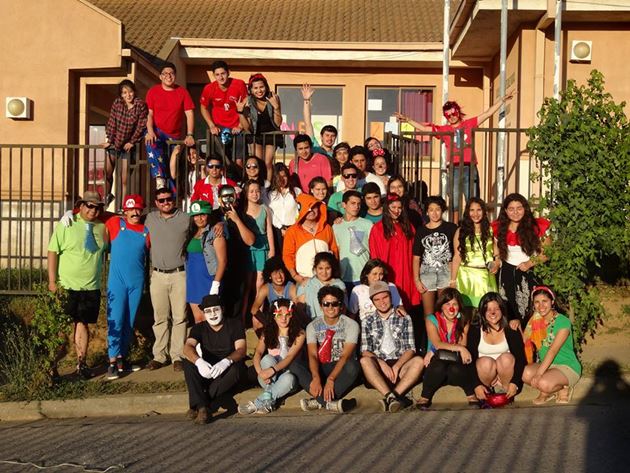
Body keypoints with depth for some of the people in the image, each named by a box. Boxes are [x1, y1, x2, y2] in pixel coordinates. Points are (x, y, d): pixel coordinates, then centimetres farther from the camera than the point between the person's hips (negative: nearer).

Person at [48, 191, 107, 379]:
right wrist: (52, 281, -10)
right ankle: (54, 363, 13)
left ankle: (82, 363, 17)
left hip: (91, 288, 3)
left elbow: (105, 249, 22)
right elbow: (53, 252, -7)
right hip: (66, 286, -3)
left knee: (83, 323, 8)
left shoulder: (102, 227, 5)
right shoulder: (66, 224, -6)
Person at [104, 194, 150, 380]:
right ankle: (113, 362, -6)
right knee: (115, 321, -8)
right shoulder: (115, 224, 2)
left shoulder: (146, 231, 6)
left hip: (137, 281, 3)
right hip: (117, 280, -3)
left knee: (129, 322, 10)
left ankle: (122, 359, 20)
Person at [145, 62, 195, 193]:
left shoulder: (182, 92, 2)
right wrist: (150, 131, -19)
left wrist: (190, 135, -14)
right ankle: (159, 178, -39)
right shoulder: (153, 91, 1)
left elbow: (189, 114, -3)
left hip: (174, 135, 2)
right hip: (157, 131, -2)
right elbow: (149, 114, -2)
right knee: (151, 143, -36)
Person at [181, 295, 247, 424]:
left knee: (237, 368, -35)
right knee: (188, 362, -24)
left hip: (228, 372, -2)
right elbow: (188, 347, -16)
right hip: (207, 372, 2)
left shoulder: (234, 325, -1)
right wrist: (198, 361, -39)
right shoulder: (199, 328, 4)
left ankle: (198, 405, -32)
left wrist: (227, 361, -38)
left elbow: (241, 349, -15)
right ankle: (202, 407, -37)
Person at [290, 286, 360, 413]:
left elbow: (345, 356, -17)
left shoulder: (351, 325, -7)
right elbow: (312, 355, -11)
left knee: (352, 366, -37)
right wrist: (316, 377, -33)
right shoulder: (313, 326, 2)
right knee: (293, 365, -24)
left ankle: (319, 401, -34)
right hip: (321, 369, 3)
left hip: (342, 369, -3)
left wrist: (331, 379, -32)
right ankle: (330, 402, -36)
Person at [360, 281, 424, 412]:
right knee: (364, 361, -32)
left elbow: (410, 349, 3)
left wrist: (396, 366, -15)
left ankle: (390, 397, -40)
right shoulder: (367, 322, 13)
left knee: (418, 361, -30)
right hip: (378, 365, 0)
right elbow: (365, 352, 2)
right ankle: (393, 397, -44)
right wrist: (382, 364, -16)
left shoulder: (404, 318, 12)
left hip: (400, 365, 0)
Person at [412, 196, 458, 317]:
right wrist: (416, 280, 0)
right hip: (426, 274, 1)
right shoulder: (421, 230, 7)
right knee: (428, 314, 3)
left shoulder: (451, 228, 3)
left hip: (446, 273, -1)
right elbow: (416, 258, 7)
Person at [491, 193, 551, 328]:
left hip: (529, 275, -3)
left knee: (527, 312, -5)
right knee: (509, 311, 7)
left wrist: (530, 263, -14)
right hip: (506, 274, 3)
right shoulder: (499, 228, 5)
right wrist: (496, 264, -2)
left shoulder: (536, 227, -5)